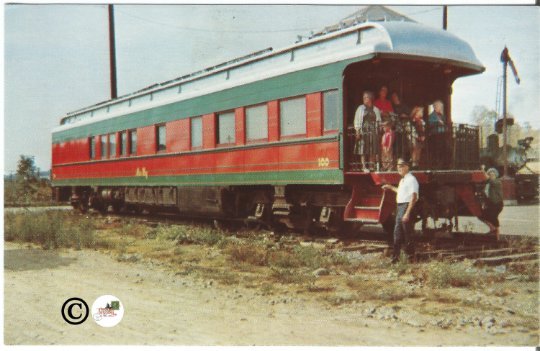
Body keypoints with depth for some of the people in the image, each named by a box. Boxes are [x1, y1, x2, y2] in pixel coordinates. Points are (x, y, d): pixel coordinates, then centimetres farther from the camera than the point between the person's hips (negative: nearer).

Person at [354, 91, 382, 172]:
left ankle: (371, 166, 5)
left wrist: (378, 132, 1)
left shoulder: (376, 110, 12)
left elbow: (378, 122, 12)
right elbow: (357, 120, 3)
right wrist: (357, 131, -7)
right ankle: (364, 166, -4)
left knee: (373, 150, -1)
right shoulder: (360, 108, 8)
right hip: (363, 131, -2)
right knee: (363, 150, -6)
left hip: (373, 131, 2)